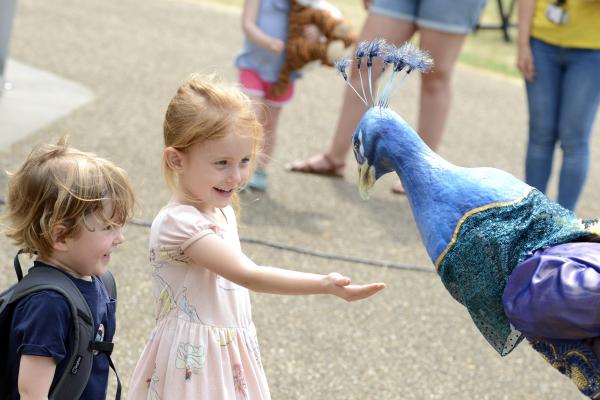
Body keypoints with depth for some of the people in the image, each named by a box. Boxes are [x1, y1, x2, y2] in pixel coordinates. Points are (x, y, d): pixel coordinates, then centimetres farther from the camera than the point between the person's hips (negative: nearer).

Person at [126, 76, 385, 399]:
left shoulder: (222, 211, 5)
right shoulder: (178, 223, -23)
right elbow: (248, 275, -30)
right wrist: (325, 284, -37)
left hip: (233, 358, 8)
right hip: (195, 364, -8)